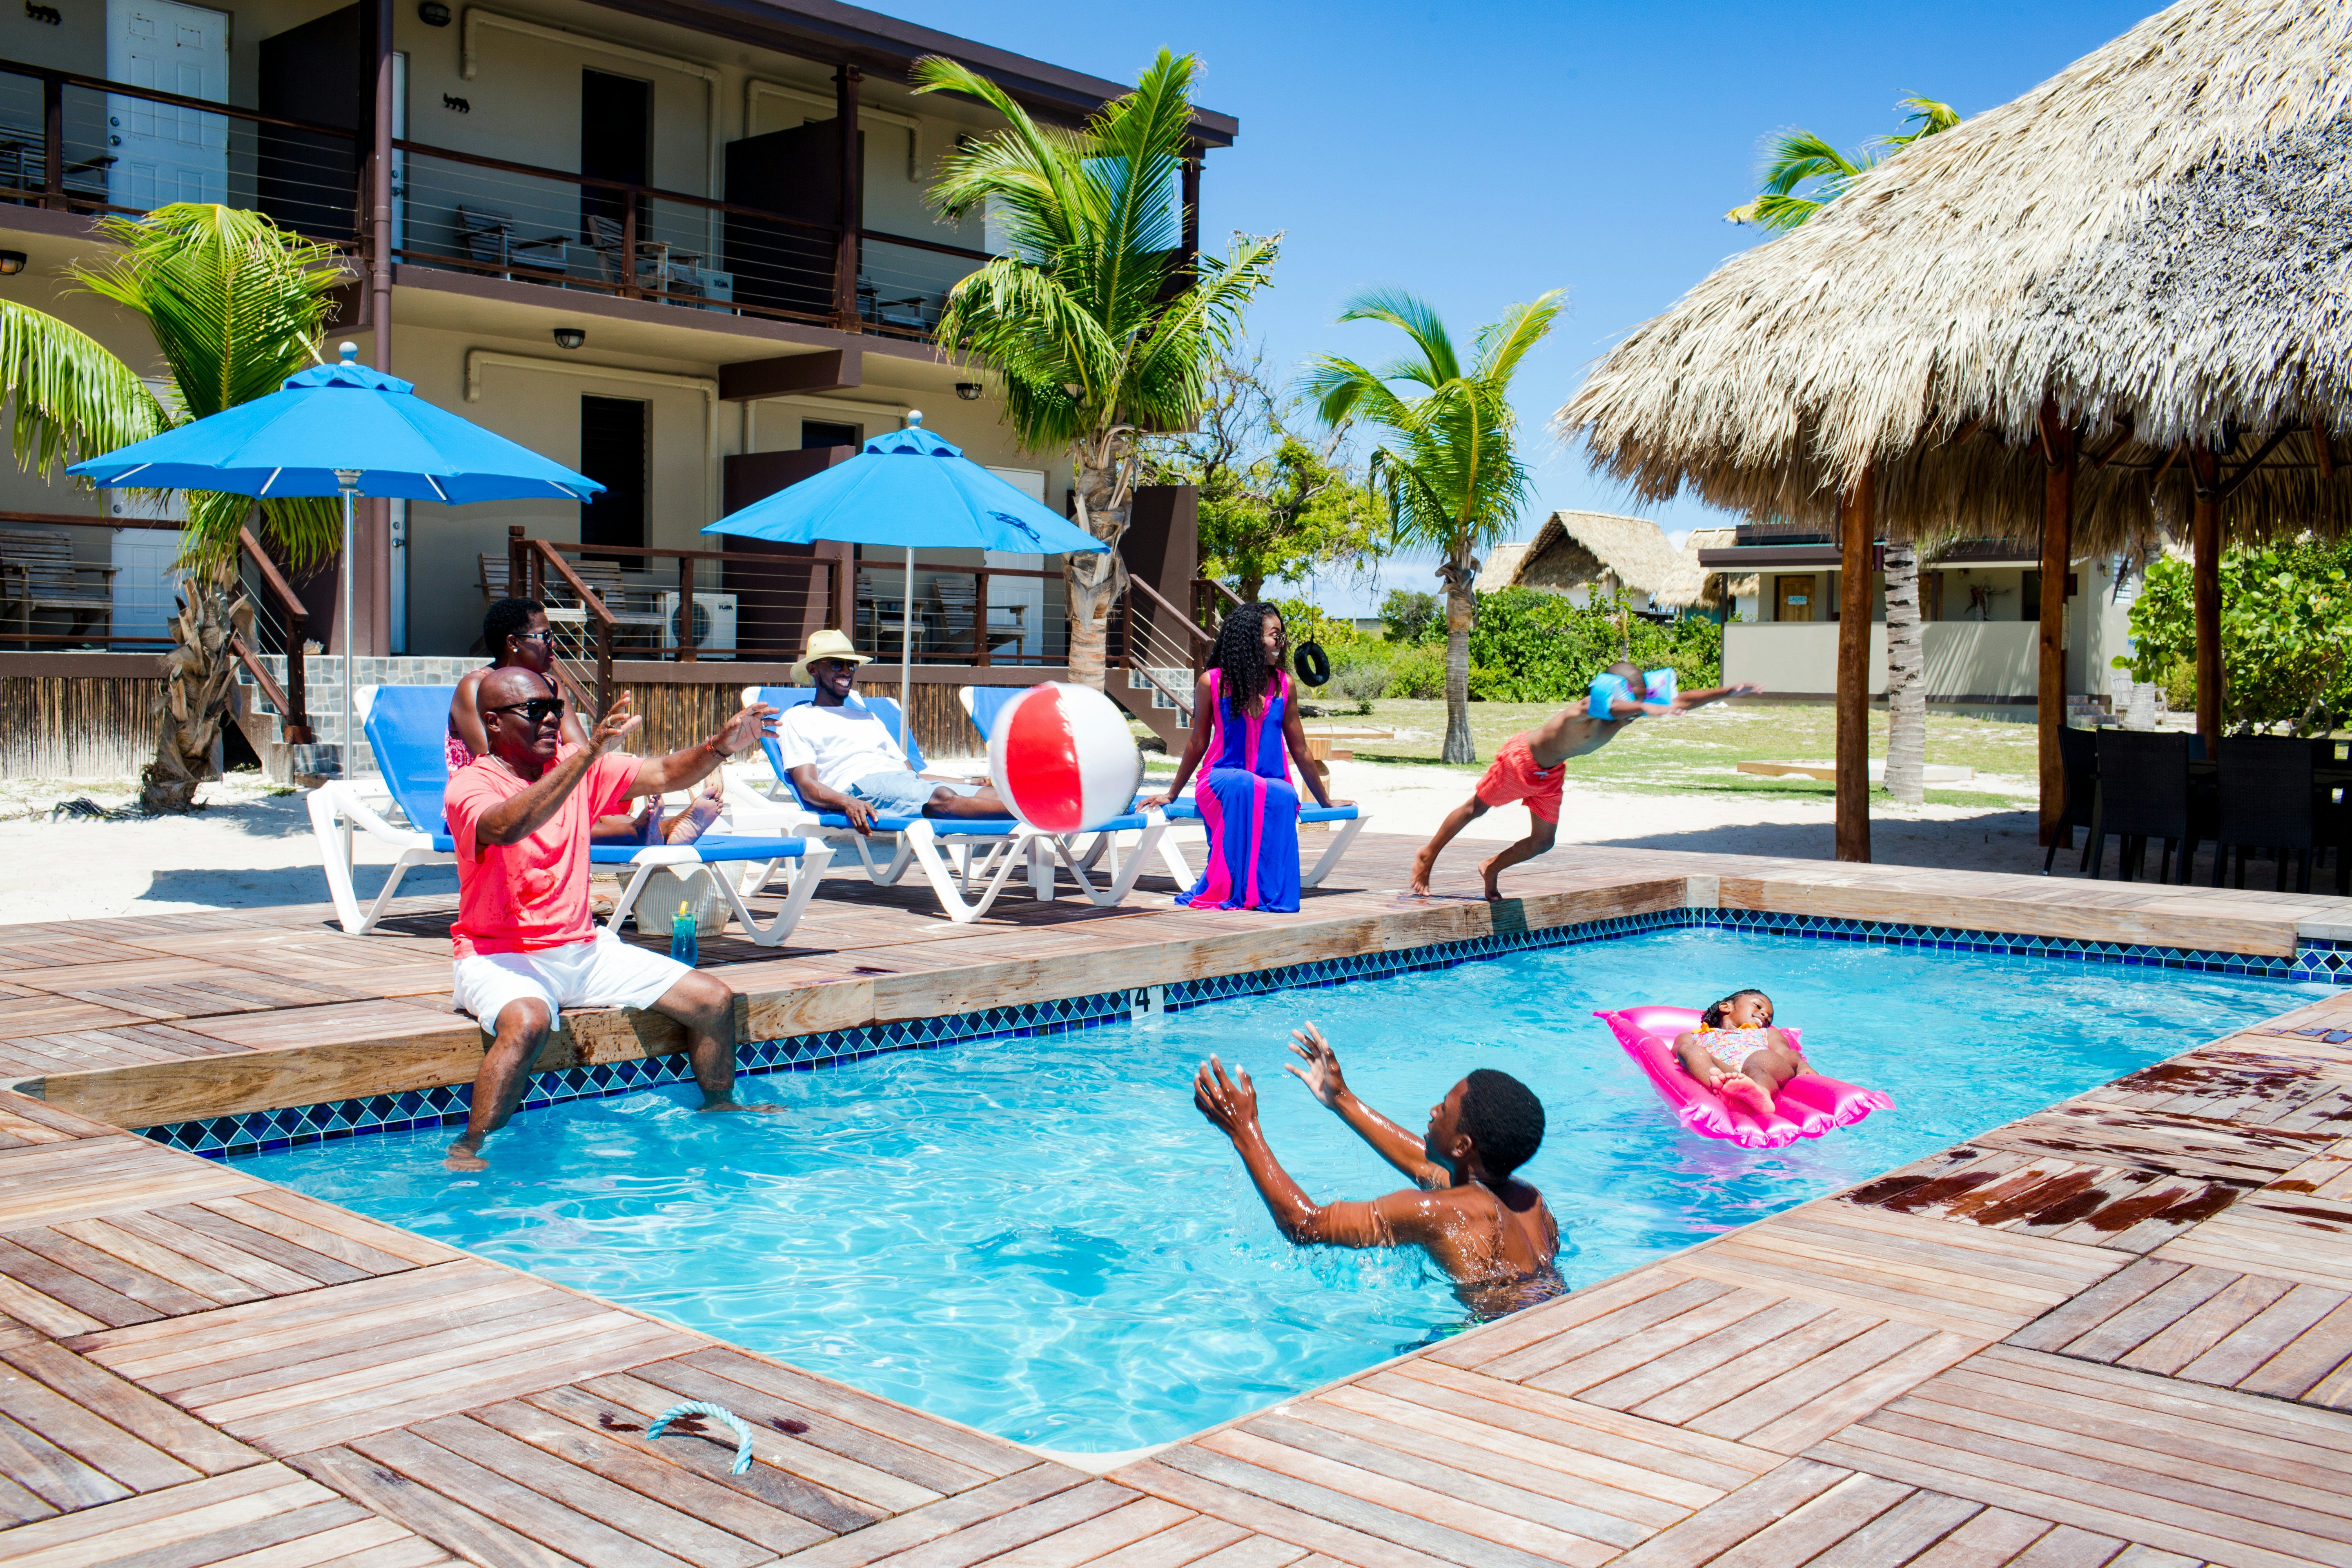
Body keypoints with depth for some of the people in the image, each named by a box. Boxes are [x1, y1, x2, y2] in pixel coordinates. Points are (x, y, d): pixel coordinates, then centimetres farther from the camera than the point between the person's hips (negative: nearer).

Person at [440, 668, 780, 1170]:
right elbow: (507, 827, -36)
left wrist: (720, 746, -18)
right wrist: (590, 753, -44)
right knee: (528, 1022, -40)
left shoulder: (578, 764, 5)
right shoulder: (470, 785, -14)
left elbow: (663, 774, 3)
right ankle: (467, 1149, -26)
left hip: (583, 949, 6)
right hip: (500, 955, -6)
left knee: (715, 1000, 1)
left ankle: (719, 1106, 24)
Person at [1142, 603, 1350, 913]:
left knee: (1284, 797, -35)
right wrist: (1171, 795, 16)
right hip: (1222, 780, -2)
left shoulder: (1283, 685, 5)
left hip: (1274, 783, 2)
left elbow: (1300, 750, 14)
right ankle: (1233, 892, -34)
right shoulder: (1212, 683, -2)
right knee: (1244, 785, -38)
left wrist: (1326, 801, 21)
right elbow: (1198, 743, 10)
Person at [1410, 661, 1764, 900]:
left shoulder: (1631, 713, -16)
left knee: (1542, 843, 6)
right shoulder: (1589, 709, -37)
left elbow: (1680, 701, -11)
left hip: (1550, 772, 7)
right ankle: (1427, 857, 28)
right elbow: (1609, 707, -62)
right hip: (1521, 756, -7)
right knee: (1476, 808, 10)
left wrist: (1729, 692, -17)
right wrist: (1648, 709, -78)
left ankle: (1492, 869, 30)